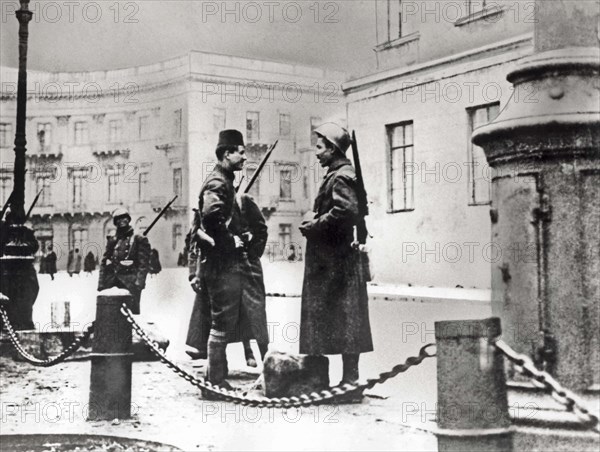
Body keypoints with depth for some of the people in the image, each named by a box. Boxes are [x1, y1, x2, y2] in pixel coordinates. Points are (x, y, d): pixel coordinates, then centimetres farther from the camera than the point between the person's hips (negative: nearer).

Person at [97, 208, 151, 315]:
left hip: (130, 282, -4)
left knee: (132, 310, -8)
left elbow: (144, 263, -4)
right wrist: (101, 283, 9)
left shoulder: (139, 240, 4)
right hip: (112, 280, 5)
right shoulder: (112, 241, 17)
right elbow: (104, 263, 17)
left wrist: (139, 281, -16)